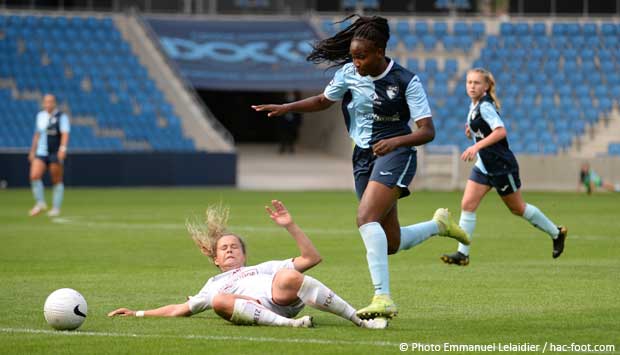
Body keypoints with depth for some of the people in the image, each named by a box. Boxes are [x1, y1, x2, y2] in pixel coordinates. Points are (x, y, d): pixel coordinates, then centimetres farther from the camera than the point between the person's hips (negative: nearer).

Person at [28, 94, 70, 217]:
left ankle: (56, 208, 14)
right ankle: (40, 203, 3)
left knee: (57, 181, 2)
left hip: (56, 154, -4)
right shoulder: (40, 116, 12)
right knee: (34, 176, -12)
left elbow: (65, 134, -17)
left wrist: (63, 148, -31)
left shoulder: (62, 117, -6)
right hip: (41, 153, 4)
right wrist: (32, 151, 22)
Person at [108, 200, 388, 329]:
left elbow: (311, 258, 30)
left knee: (289, 276, -36)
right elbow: (181, 309, 39)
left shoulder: (264, 268, 38)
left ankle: (360, 319, -35)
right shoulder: (215, 285, 42)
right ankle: (288, 323, -45)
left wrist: (290, 226, 21)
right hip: (253, 308, 0)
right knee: (219, 301, -34)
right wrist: (139, 314, 34)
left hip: (282, 298, 0)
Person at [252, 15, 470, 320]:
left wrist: (397, 141, -33)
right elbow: (324, 100, 20)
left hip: (394, 154, -6)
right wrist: (286, 108, 7)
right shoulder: (348, 73, 1)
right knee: (390, 244, 8)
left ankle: (383, 297, -35)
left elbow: (428, 131, -15)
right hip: (363, 157, 6)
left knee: (366, 217, -30)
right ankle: (438, 224, 38)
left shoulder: (406, 81, -13)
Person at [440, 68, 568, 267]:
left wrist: (477, 146, -39)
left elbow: (500, 131, -32)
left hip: (501, 165, -8)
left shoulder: (485, 106, -20)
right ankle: (462, 254, -4)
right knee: (467, 205, -5)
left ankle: (556, 233, 26)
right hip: (484, 166, 8)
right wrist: (471, 132, 4)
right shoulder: (474, 105, 7)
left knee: (517, 208, 7)